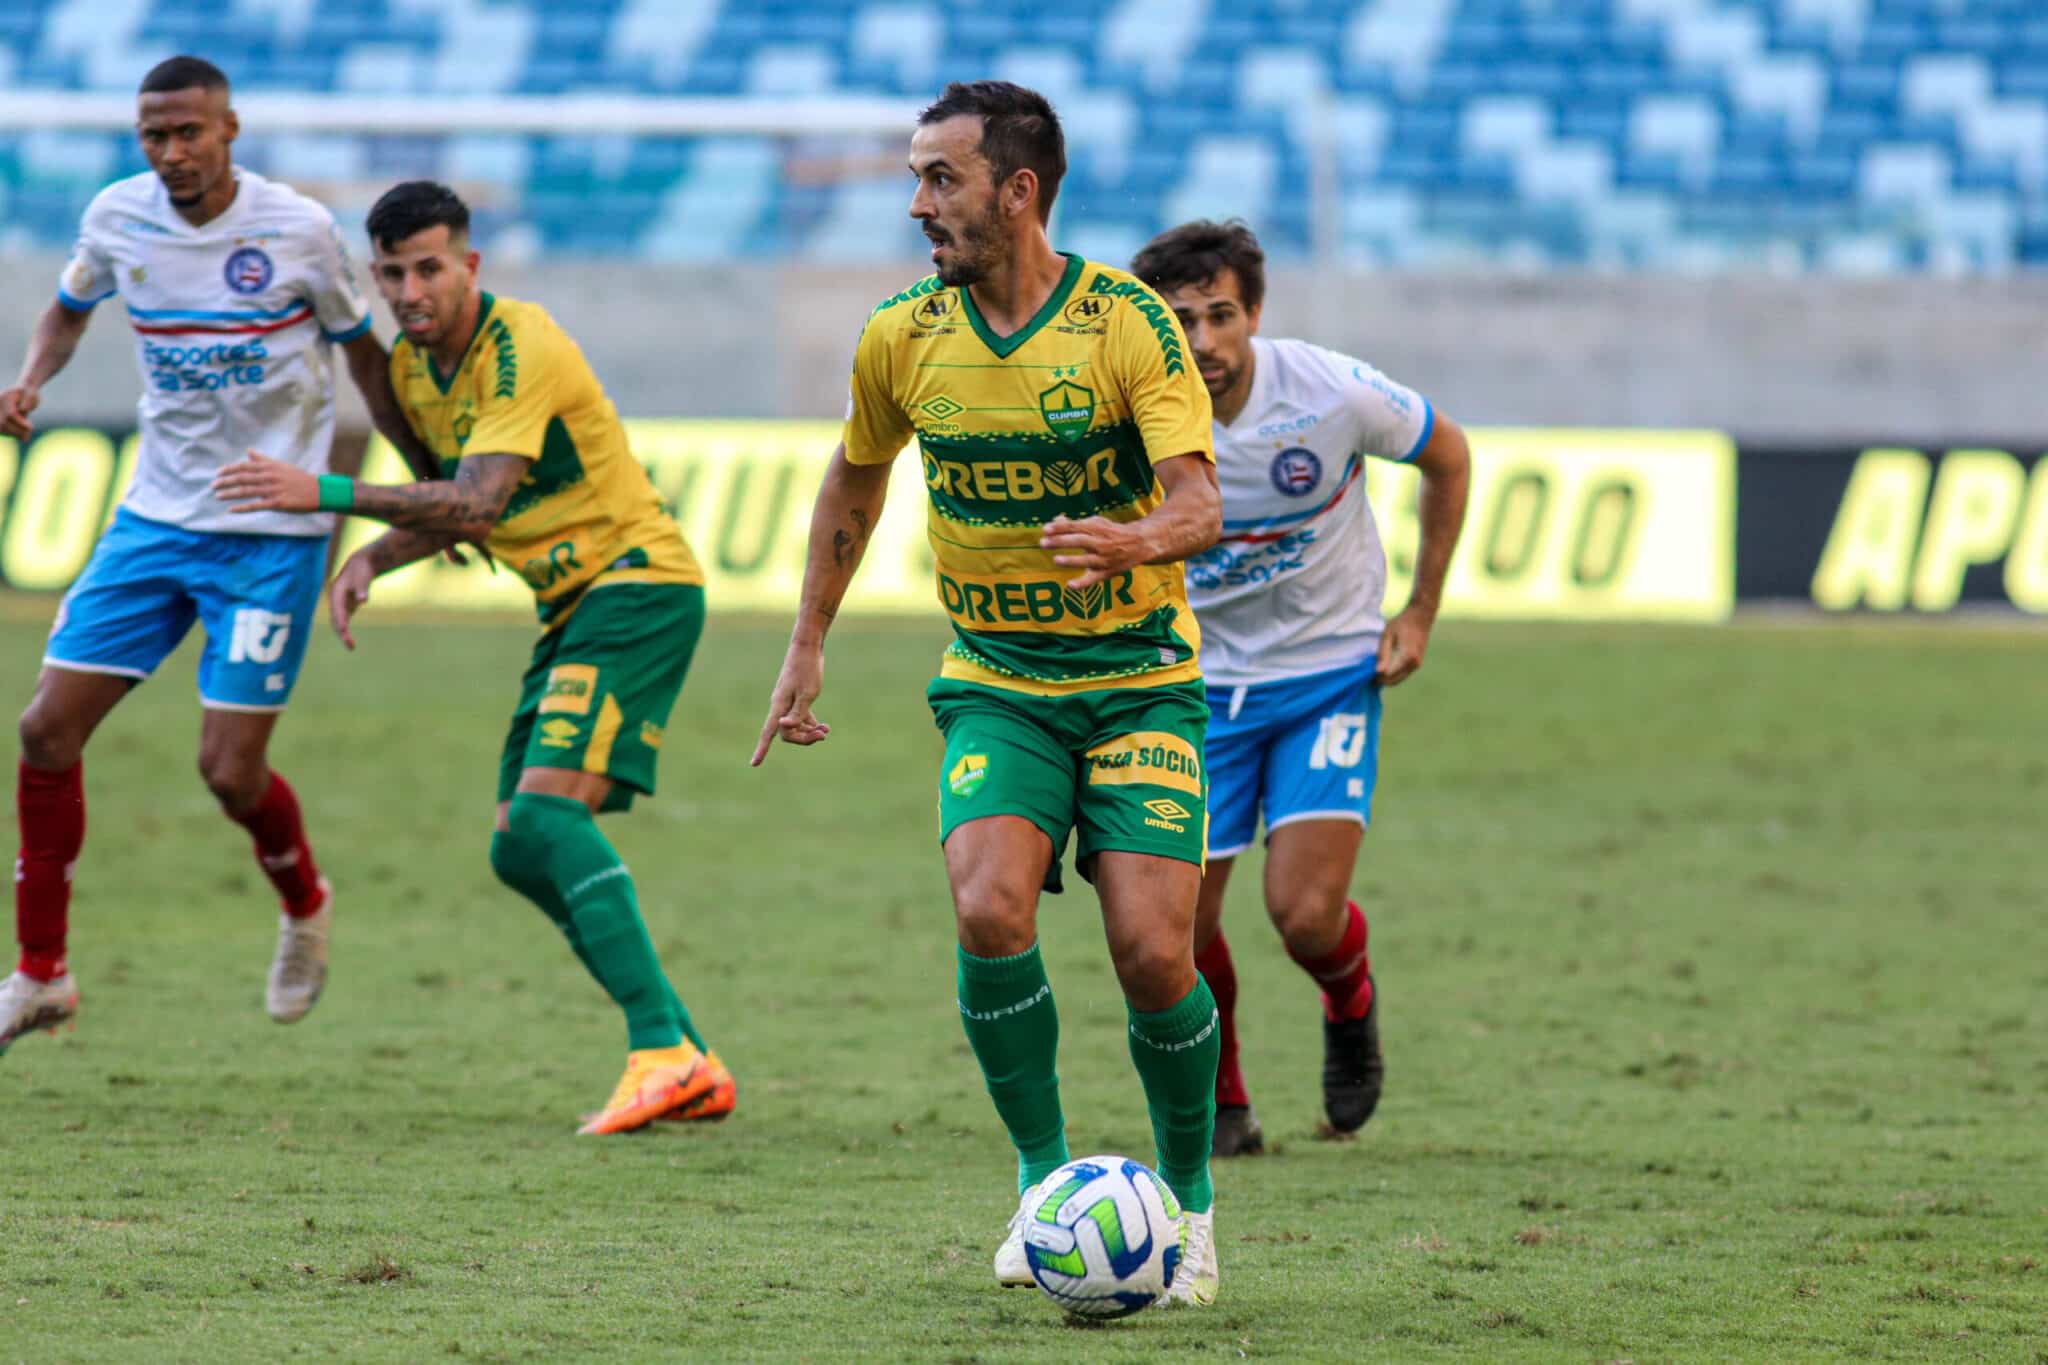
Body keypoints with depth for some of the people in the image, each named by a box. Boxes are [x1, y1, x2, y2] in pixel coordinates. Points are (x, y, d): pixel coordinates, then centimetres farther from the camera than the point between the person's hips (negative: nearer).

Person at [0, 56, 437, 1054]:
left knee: (230, 770, -9)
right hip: (155, 518, 4)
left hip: (272, 531, -4)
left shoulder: (298, 231, -11)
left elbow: (361, 353, 4)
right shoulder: (118, 220, -2)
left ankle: (305, 905, 26)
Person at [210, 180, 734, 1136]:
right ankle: (690, 1070, 9)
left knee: (546, 811, -24)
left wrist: (325, 493, -37)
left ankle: (663, 1053, -29)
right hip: (574, 603, 10)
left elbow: (478, 503, -31)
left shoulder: (521, 350, -19)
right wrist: (369, 560, 4)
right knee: (521, 852, 6)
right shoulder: (412, 368, 9)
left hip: (637, 583, -10)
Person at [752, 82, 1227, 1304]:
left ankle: (1188, 1193, 13)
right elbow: (856, 479, 17)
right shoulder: (903, 339, -2)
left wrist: (1136, 540, -45)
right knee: (990, 910, -22)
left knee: (1153, 953, -13)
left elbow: (1200, 502, -22)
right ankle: (1045, 1176, -2)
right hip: (995, 685, 2)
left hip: (1140, 679, -2)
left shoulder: (1127, 320, -13)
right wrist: (808, 645, 17)